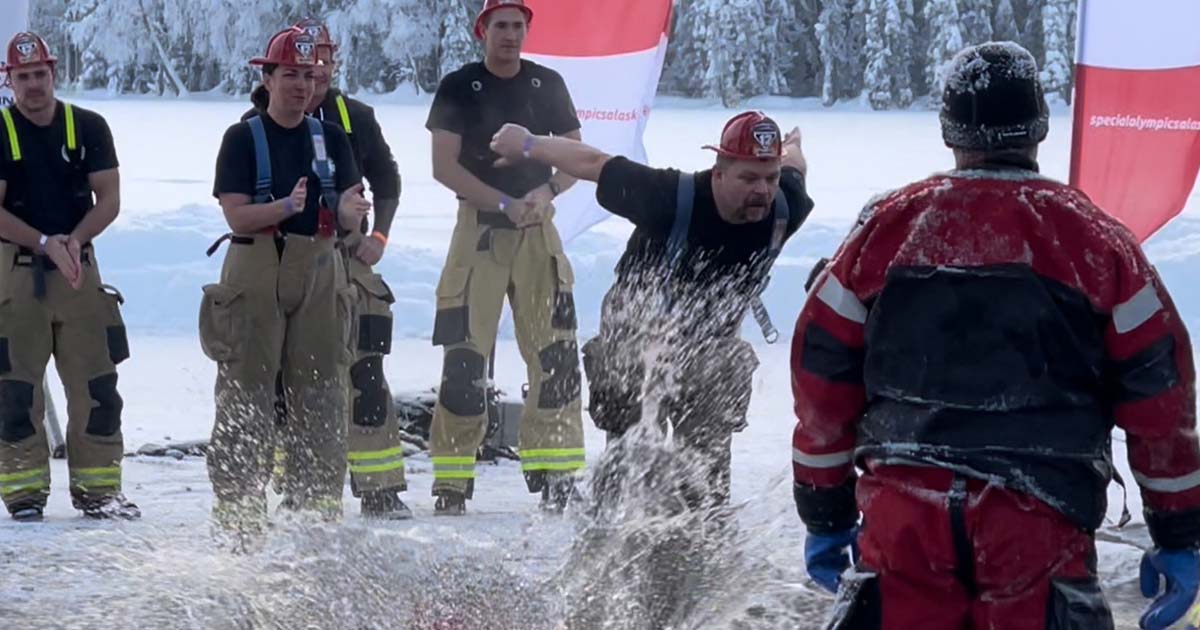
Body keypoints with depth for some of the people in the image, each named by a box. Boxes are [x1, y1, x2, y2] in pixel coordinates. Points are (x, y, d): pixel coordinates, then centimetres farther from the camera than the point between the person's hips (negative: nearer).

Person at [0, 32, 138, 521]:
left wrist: (74, 240, -16)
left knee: (98, 385, 1)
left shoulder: (88, 127, 4)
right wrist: (45, 243, -19)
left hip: (79, 268, 2)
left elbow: (109, 199, 1)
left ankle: (98, 489, 9)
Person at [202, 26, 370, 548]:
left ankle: (319, 513, 9)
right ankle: (238, 517, -3)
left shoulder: (330, 139, 11)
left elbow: (349, 220, 6)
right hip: (255, 273, -3)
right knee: (246, 394, -5)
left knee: (321, 396, 3)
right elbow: (237, 216, -8)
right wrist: (287, 206, -24)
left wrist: (351, 210, -18)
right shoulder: (243, 138, 1)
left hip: (319, 272, 4)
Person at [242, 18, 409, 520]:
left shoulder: (355, 118, 6)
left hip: (346, 260, 1)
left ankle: (380, 488, -5)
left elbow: (386, 179, 17)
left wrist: (378, 237, 5)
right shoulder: (257, 126, 2)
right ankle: (296, 490, 7)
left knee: (365, 375, -7)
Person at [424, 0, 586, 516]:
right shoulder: (458, 88, -1)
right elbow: (444, 167, -8)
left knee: (556, 353, -4)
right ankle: (452, 483, -2)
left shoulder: (547, 85, 8)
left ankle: (556, 474, 2)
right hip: (479, 227, -2)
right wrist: (505, 204, -17)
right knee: (464, 357, -6)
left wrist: (547, 191, -11)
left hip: (537, 231, 2)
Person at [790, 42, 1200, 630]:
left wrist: (825, 514, 19)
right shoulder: (1095, 240, 1)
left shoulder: (885, 228, 6)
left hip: (901, 515, 2)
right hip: (1038, 525, -2)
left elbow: (821, 375, 9)